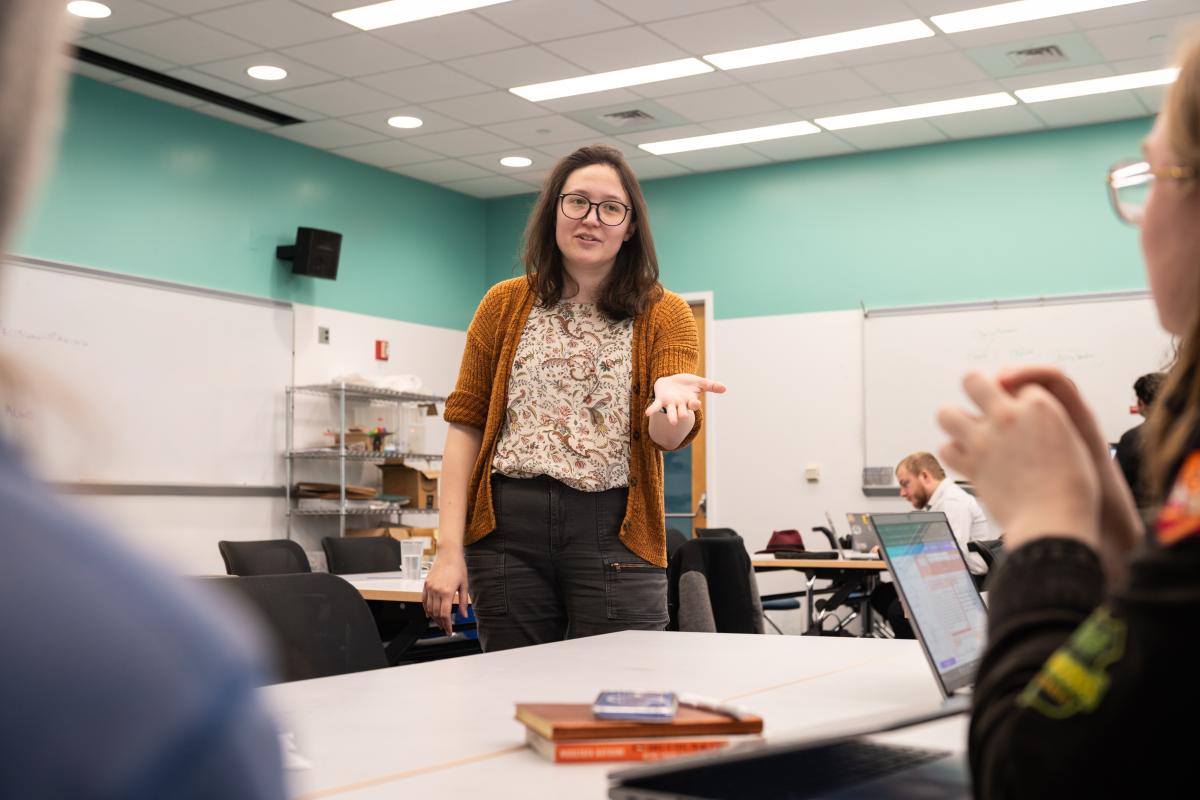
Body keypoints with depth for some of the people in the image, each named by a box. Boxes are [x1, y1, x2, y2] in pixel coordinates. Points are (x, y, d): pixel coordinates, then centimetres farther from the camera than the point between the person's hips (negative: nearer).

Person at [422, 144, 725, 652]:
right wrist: (449, 546, -3)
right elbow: (466, 424, 6)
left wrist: (671, 399, -30)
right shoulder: (505, 304, 9)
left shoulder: (664, 314, 5)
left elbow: (668, 436, -6)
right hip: (508, 527, 2)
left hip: (614, 531, -1)